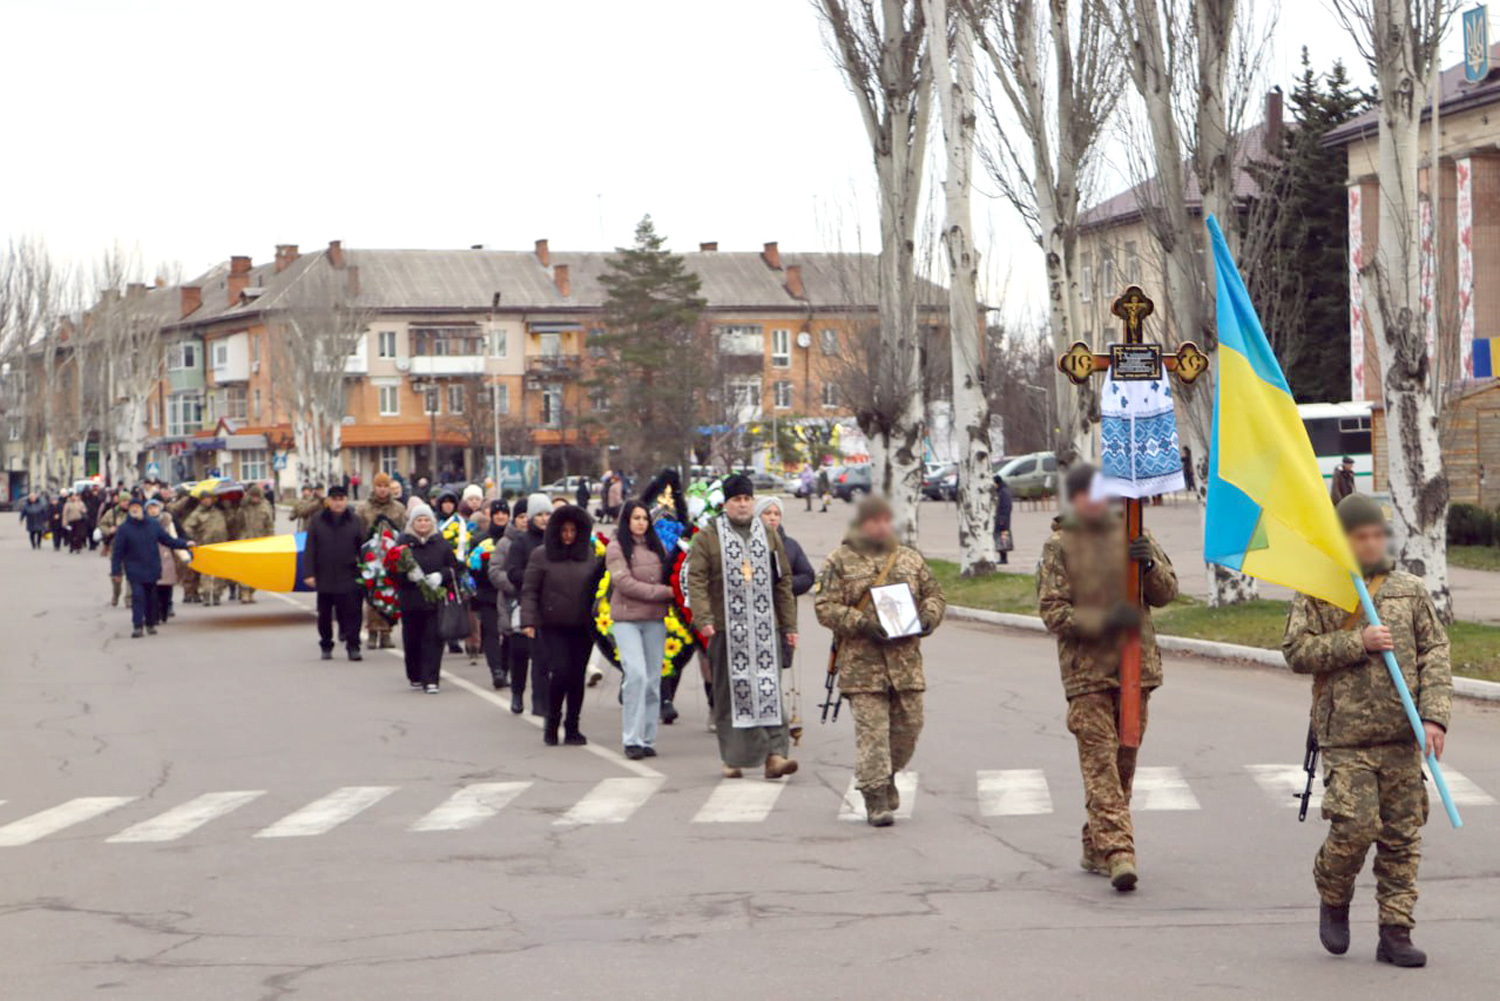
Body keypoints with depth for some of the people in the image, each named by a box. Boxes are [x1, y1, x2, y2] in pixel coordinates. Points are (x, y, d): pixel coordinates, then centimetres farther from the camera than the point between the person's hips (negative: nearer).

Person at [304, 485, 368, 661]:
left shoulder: (355, 521, 4)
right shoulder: (317, 521, 4)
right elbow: (310, 549, 3)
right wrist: (310, 573, -4)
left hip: (349, 578, -1)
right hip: (324, 577, 1)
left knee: (352, 612, -7)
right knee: (324, 614, 10)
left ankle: (353, 647, -2)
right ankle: (326, 646, 23)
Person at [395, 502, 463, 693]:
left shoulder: (441, 542, 8)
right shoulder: (404, 541, 5)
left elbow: (454, 567, 8)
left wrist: (441, 576, -11)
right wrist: (408, 574, -19)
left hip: (435, 599, 0)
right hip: (410, 599, 0)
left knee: (433, 639, -6)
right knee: (412, 640, 6)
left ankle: (430, 680, -7)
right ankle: (415, 677, 24)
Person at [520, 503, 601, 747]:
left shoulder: (589, 555, 8)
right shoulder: (541, 555, 1)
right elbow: (529, 590, -1)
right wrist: (528, 621, -11)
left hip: (581, 628, 3)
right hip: (551, 628, -3)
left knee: (577, 677, 3)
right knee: (560, 672, -14)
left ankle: (572, 728, 15)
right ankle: (552, 724, 5)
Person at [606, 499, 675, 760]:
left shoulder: (658, 547, 13)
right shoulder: (616, 548, -1)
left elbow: (670, 578, 18)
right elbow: (624, 583, -10)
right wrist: (663, 592, -12)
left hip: (655, 620, 5)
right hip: (627, 619, -5)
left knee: (653, 680, 4)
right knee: (636, 675, -16)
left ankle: (648, 739, 10)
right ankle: (632, 739, -11)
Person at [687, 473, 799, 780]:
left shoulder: (769, 536, 14)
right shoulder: (708, 537, 3)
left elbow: (783, 582, 16)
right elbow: (696, 580, -3)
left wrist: (789, 625, 12)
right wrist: (703, 619, -16)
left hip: (764, 628, 2)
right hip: (726, 628, -2)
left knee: (769, 690, -6)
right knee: (731, 692, 1)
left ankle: (774, 754, -10)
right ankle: (732, 758, 9)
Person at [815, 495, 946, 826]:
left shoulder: (910, 558, 16)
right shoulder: (840, 561, 3)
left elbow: (934, 594, 20)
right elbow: (826, 608, -3)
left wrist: (928, 616, -2)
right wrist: (862, 624, -16)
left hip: (906, 659, 4)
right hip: (861, 662, -4)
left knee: (908, 725, 8)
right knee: (871, 728, -8)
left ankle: (887, 776, 33)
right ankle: (875, 798, -5)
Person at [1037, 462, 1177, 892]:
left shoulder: (1130, 535, 10)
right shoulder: (1059, 547, 1)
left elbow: (1166, 593, 10)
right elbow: (1053, 612, -5)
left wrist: (1149, 564, -11)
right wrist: (1104, 620, -19)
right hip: (1086, 668, -4)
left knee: (1124, 761, 10)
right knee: (1100, 762, -12)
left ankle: (1095, 848, 22)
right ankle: (1118, 851, -20)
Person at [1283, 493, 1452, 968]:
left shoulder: (1409, 590, 10)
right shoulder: (1317, 593, 4)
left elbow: (1435, 653, 8)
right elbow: (1297, 651, -3)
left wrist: (1435, 715, -4)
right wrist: (1357, 642, -13)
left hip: (1402, 734, 3)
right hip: (1346, 735, -3)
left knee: (1403, 835, 2)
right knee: (1356, 826, -13)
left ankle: (1396, 933, 10)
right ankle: (1332, 898, 16)